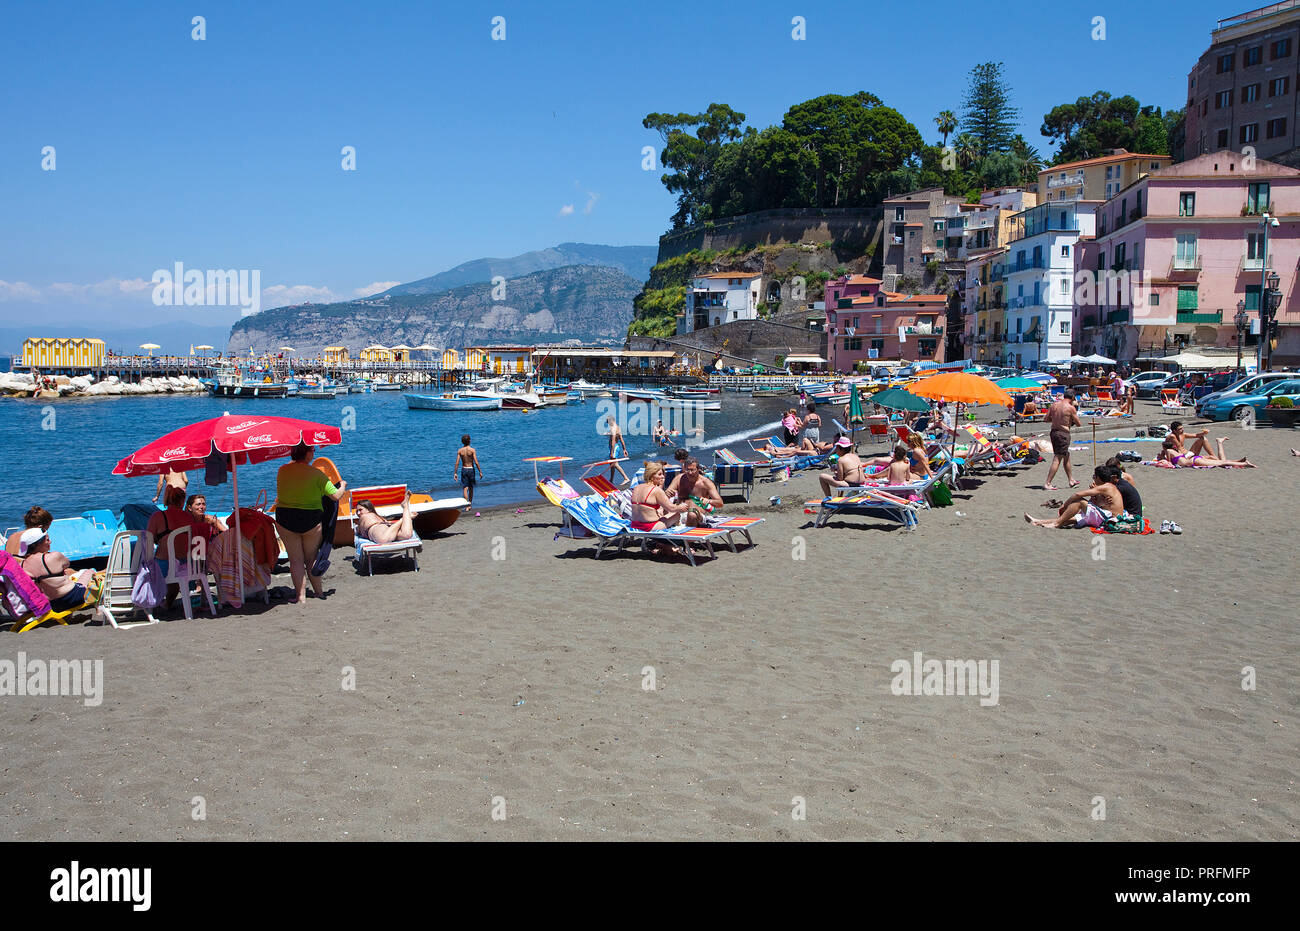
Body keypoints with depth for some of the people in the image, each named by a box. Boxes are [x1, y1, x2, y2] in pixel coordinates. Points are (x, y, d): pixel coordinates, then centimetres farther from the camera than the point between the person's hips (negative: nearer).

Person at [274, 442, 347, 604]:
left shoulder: (282, 471, -3)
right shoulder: (316, 474, -12)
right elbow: (335, 496, -11)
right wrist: (343, 486, 10)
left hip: (284, 519, 2)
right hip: (311, 519, -1)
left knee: (295, 559, 7)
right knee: (311, 557, 15)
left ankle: (300, 596, 4)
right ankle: (318, 591, 22)